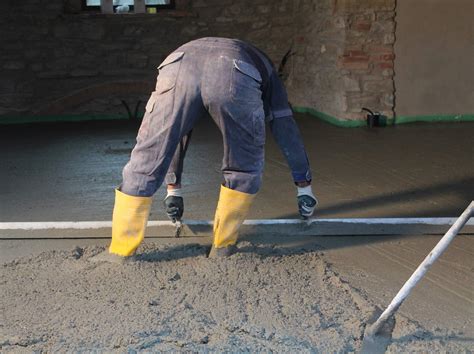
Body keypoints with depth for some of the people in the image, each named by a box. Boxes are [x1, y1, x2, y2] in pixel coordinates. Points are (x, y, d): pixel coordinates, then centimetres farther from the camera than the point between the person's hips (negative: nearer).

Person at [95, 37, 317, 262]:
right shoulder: (263, 66, 43)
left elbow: (175, 133, 49)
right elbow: (287, 130, 40)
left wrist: (173, 188, 55)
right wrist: (304, 187, 45)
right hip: (236, 76, -1)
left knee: (145, 163, 13)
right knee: (245, 167, 21)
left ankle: (120, 250, 18)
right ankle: (222, 245, 25)